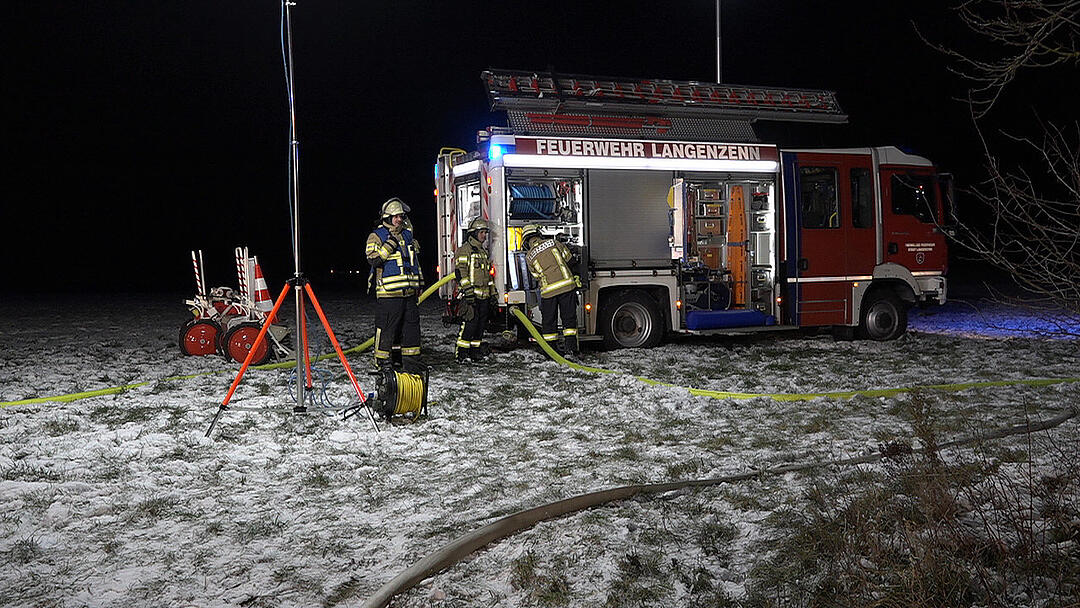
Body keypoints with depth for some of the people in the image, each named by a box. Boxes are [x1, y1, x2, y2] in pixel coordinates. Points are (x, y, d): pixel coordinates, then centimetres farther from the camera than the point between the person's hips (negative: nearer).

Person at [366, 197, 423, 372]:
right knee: (386, 327, -4)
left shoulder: (407, 235, 18)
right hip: (388, 293, -6)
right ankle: (382, 361, 6)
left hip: (409, 292, 6)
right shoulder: (377, 236, -2)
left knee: (412, 324, 9)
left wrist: (418, 285, 21)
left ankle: (411, 359, 19)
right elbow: (373, 259, -16)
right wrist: (390, 244, -20)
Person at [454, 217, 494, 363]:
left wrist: (492, 293, 23)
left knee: (481, 322, 9)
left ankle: (475, 350, 18)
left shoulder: (484, 252, 21)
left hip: (483, 296, 9)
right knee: (470, 322, -12)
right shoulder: (465, 249, -6)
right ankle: (461, 352, -7)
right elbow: (460, 271, -14)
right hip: (471, 295, -8)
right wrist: (468, 291, -21)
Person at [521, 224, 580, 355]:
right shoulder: (553, 243, 5)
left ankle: (551, 347, 16)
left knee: (549, 320, 12)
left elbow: (536, 276, 11)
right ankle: (571, 345, 5)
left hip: (548, 290, 0)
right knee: (569, 317, 8)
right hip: (567, 285, 0)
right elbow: (569, 258, 16)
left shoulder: (529, 256, 5)